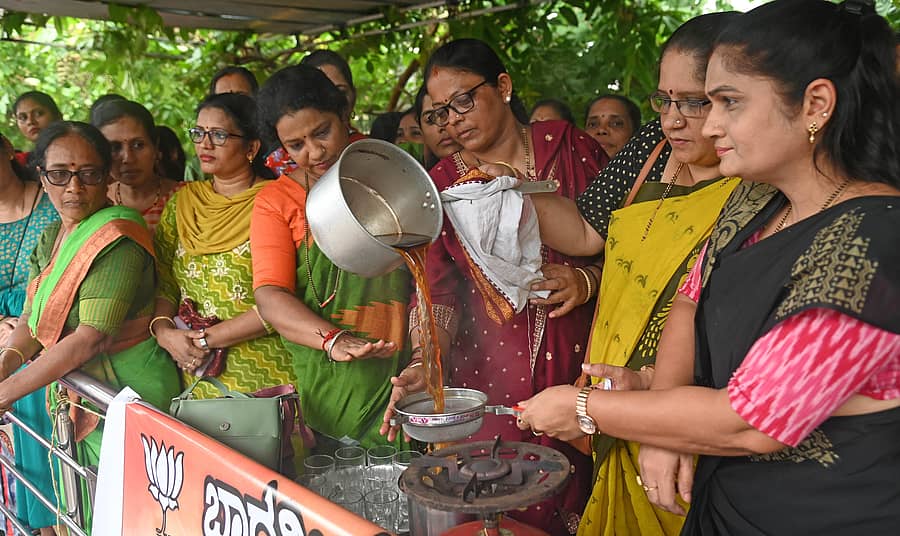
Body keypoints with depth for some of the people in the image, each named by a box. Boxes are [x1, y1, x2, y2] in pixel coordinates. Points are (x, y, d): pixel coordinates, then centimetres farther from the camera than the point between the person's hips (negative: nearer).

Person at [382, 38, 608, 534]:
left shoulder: (572, 148, 0)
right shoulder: (441, 186, 5)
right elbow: (438, 294, 2)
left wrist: (587, 280, -12)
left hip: (582, 364, 0)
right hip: (491, 379, 1)